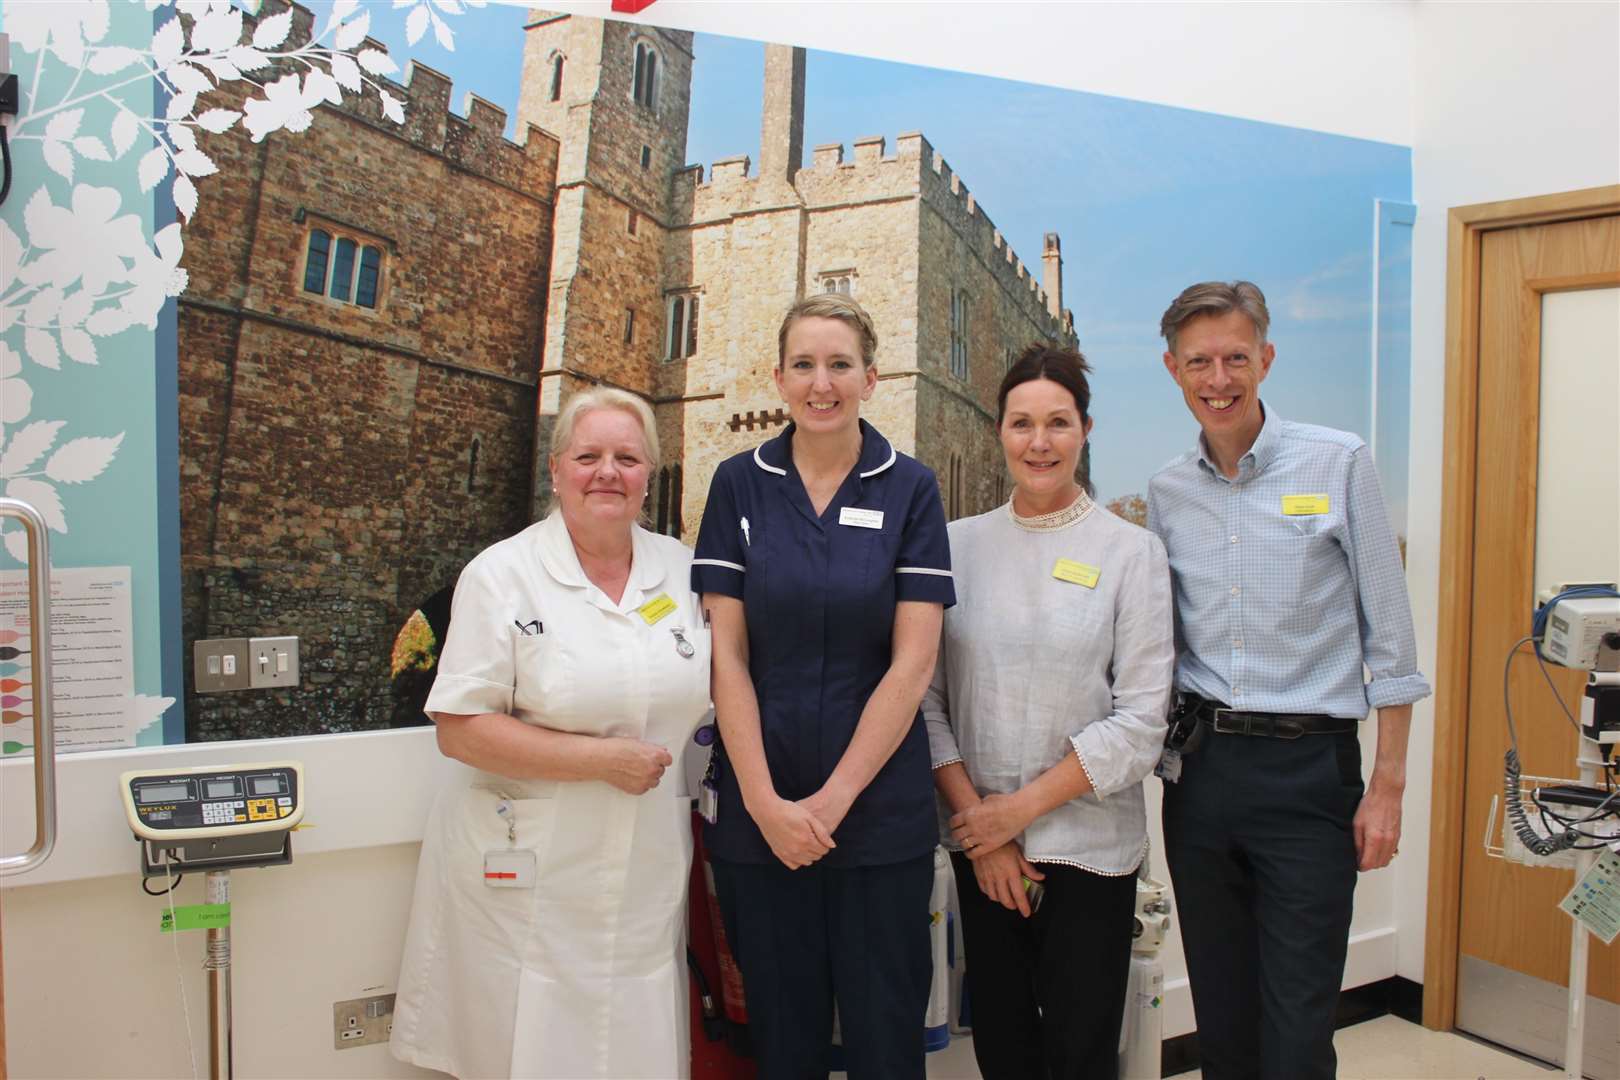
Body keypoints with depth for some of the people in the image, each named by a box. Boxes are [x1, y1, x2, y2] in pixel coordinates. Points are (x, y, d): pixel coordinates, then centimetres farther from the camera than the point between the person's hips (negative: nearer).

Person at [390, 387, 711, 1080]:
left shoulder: (680, 569, 6)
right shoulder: (503, 574, -6)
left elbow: (703, 695, 18)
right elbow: (459, 730, -11)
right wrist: (601, 759, -16)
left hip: (646, 877, 4)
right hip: (523, 876, -3)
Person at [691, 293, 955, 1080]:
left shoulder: (910, 490, -1)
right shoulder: (740, 484, 1)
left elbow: (913, 661, -6)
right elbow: (725, 652, -2)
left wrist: (833, 800, -11)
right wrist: (765, 801, -9)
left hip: (879, 811, -1)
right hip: (758, 811, 1)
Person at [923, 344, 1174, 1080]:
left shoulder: (1131, 551, -4)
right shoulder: (959, 544, 1)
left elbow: (1140, 723, -8)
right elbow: (928, 697, -1)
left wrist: (1021, 807, -11)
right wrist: (979, 822, -7)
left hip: (1088, 844, -2)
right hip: (978, 843, 2)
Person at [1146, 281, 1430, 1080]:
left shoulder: (1338, 463, -3)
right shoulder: (1166, 491, 6)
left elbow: (1388, 636, -2)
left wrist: (1388, 783, -4)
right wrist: (1163, 754, 6)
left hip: (1308, 770, -3)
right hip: (1200, 766, 4)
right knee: (1220, 1016, 15)